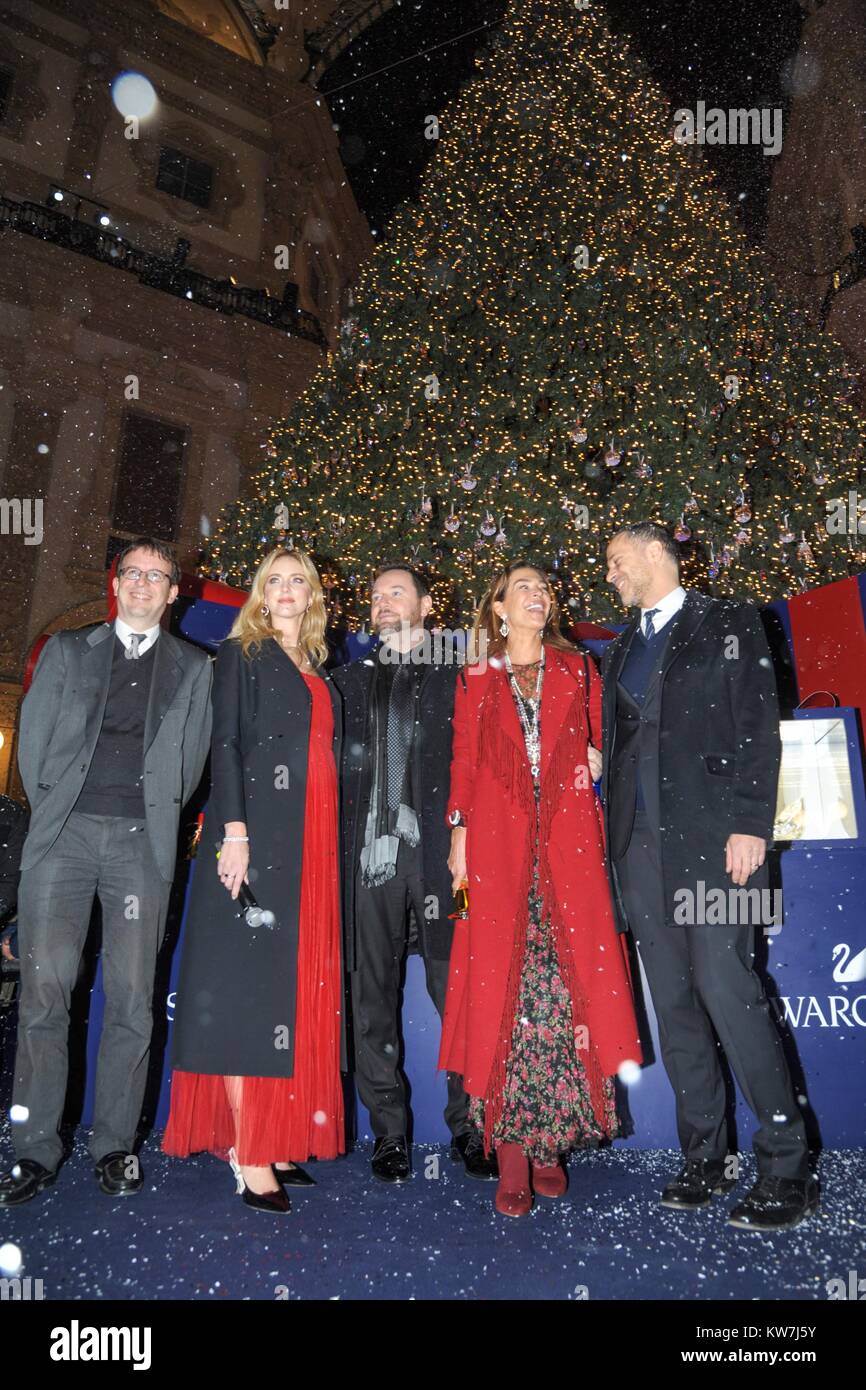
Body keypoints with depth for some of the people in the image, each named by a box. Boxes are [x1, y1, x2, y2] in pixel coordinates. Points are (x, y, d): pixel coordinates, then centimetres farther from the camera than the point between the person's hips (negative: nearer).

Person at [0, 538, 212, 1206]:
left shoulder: (194, 668, 14)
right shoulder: (66, 650, 16)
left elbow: (191, 758, 10)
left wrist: (156, 817, 3)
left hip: (142, 840, 0)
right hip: (64, 834, 1)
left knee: (132, 999, 0)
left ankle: (116, 1145, 13)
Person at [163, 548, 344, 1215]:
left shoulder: (320, 671, 20)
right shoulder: (241, 654, 4)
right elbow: (225, 745, -7)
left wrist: (327, 845, 10)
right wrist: (234, 832, -18)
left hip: (312, 842, 6)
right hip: (256, 835, -6)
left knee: (296, 988, 8)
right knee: (247, 982, -4)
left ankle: (278, 1137, 17)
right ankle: (248, 1155, 2)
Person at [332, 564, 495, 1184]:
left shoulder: (457, 677, 11)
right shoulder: (351, 679, 20)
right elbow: (336, 765, 14)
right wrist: (341, 844, 2)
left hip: (439, 852, -2)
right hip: (371, 852, 3)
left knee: (457, 993, -1)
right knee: (375, 999, 5)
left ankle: (469, 1127, 13)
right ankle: (390, 1135, 16)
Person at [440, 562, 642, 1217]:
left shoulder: (578, 670, 17)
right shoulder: (477, 680, 14)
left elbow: (599, 737, 21)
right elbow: (464, 762, 9)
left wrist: (594, 757, 1)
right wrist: (459, 832, 0)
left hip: (568, 834, 1)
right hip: (497, 837, -1)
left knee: (569, 975, -4)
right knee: (502, 978, -5)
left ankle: (552, 1139, 10)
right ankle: (512, 1152, 1)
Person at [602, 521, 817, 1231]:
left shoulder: (728, 622, 5)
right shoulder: (622, 650, 21)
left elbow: (759, 726, -5)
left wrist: (750, 824, -14)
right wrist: (616, 836, 11)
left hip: (712, 833, -6)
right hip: (642, 842, 6)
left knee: (726, 989, -11)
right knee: (674, 1001, 7)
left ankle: (787, 1166, 4)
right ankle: (705, 1156, 18)